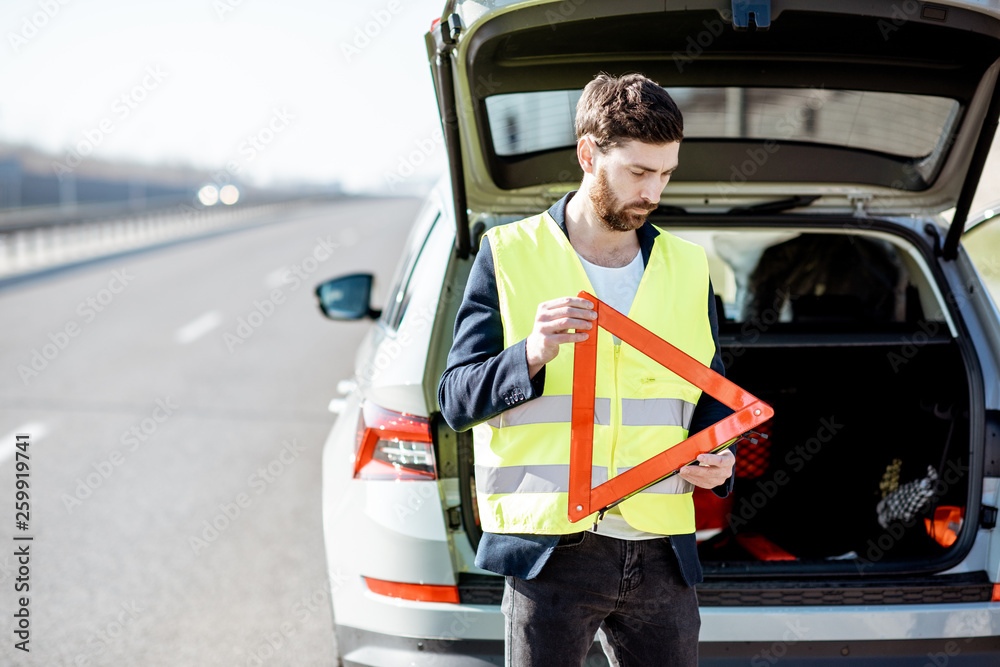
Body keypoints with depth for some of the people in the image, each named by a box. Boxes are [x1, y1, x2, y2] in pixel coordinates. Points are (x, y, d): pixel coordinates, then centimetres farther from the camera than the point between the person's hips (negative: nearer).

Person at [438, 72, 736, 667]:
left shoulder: (688, 268, 12)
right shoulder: (509, 256, 1)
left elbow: (712, 397, 20)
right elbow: (456, 400, -2)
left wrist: (716, 460, -1)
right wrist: (532, 356, -20)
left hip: (661, 555, 3)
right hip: (550, 552, -3)